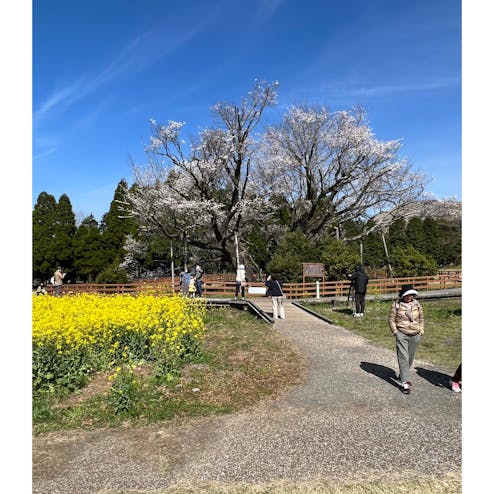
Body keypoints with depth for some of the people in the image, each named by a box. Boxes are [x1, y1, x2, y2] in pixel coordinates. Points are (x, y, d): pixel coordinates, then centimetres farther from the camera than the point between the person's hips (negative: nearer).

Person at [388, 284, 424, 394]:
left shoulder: (417, 304, 5)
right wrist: (395, 332, -6)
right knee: (403, 358, -8)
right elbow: (391, 319, 0)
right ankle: (405, 383, -5)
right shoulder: (396, 304, -5)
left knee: (410, 357, 15)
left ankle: (403, 375, 39)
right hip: (401, 335, -4)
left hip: (415, 336, 4)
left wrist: (421, 332, 9)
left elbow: (421, 319, 16)